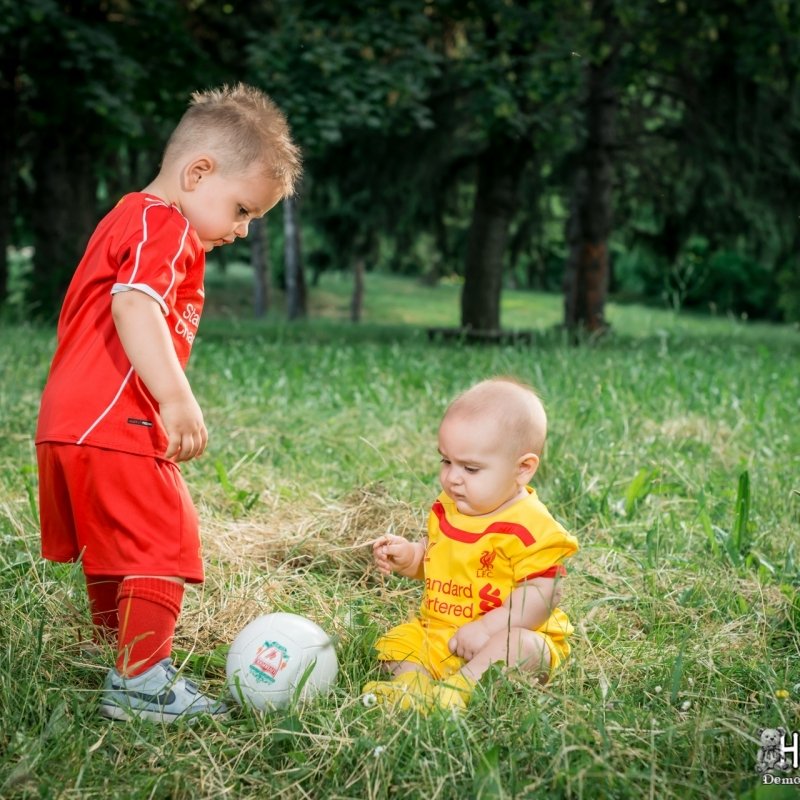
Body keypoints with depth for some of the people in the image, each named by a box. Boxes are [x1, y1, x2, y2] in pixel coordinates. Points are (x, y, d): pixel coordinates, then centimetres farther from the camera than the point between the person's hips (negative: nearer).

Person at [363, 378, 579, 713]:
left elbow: (544, 592, -23)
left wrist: (488, 627, -29)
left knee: (517, 645, -37)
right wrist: (408, 556, 0)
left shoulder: (529, 526, -18)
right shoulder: (447, 508, 6)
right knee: (395, 642, -5)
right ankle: (409, 679, -30)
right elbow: (432, 555, 23)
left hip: (508, 632, -8)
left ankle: (452, 690, -46)